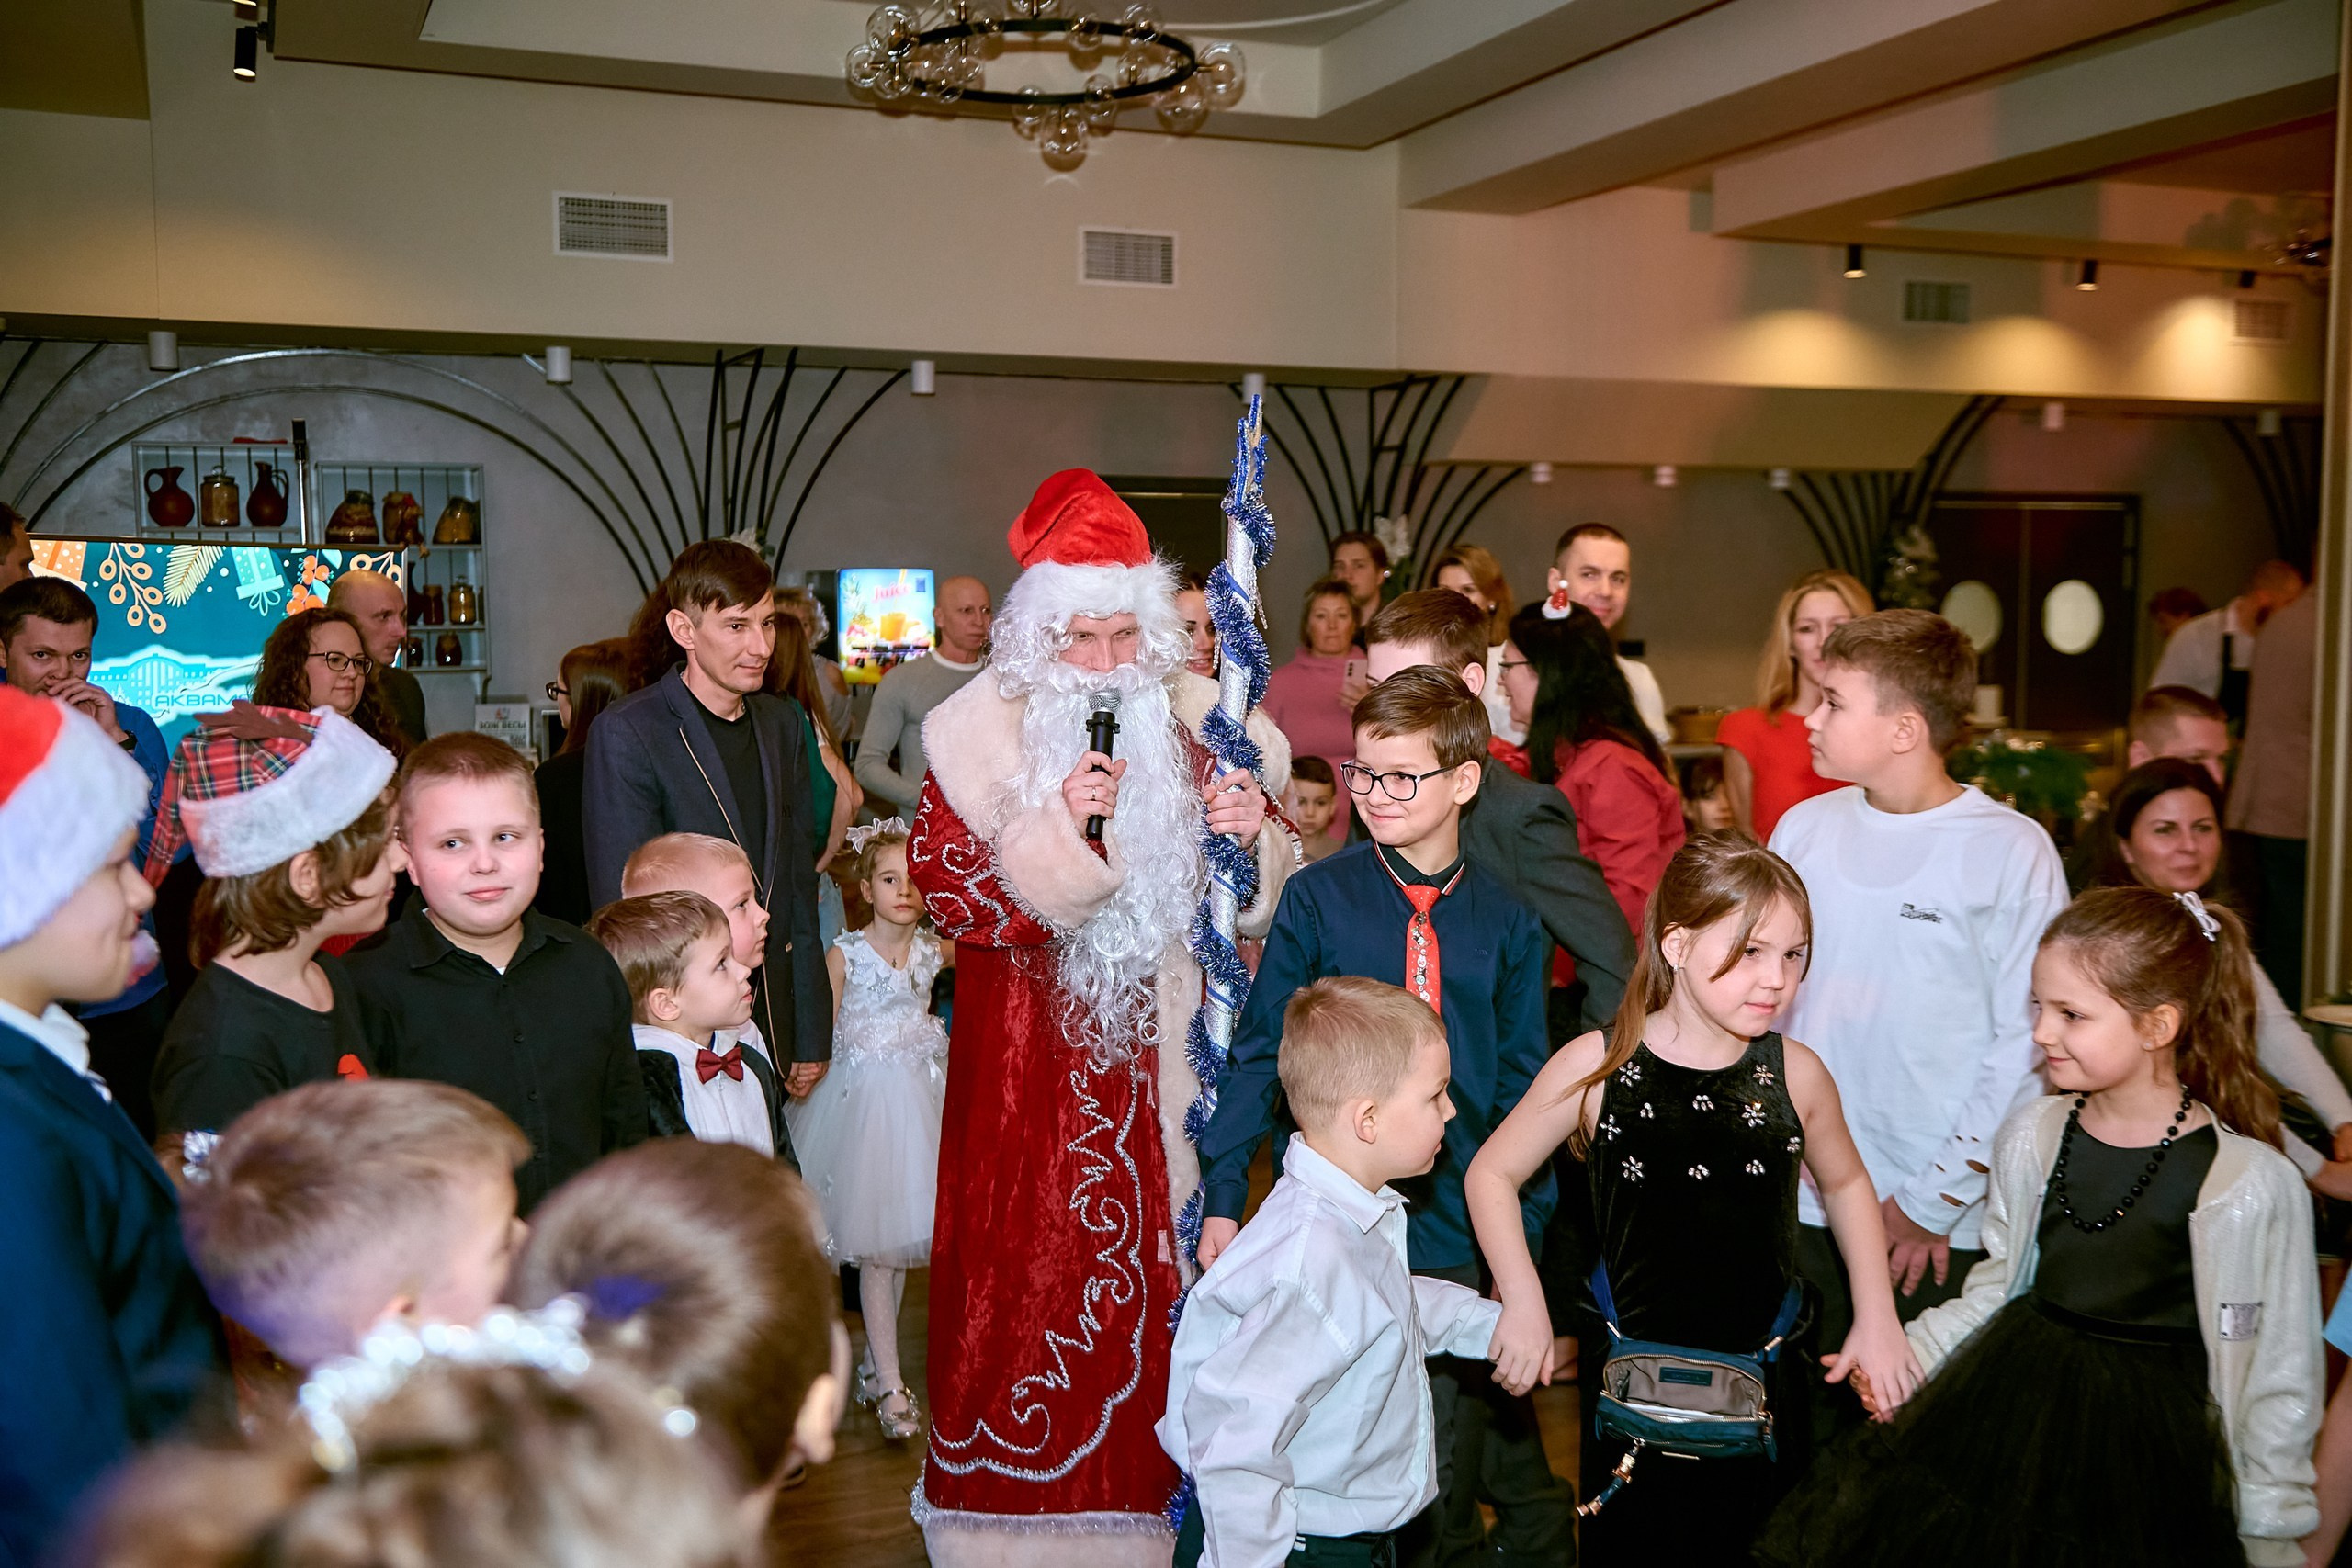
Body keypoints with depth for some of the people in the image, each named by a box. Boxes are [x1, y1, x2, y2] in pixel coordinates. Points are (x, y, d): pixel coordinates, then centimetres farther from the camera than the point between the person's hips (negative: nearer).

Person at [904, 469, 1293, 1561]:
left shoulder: (1197, 726, 6)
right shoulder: (984, 735, -3)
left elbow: (1263, 900, 11)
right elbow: (946, 891, -12)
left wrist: (1253, 839, -11)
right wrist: (1061, 830, -23)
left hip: (1172, 1055, 3)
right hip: (1032, 1070, -2)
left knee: (1174, 1259, 6)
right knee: (1034, 1269, 2)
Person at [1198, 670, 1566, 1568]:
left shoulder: (1506, 924, 1)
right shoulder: (1316, 900, -4)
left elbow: (1522, 1088, 6)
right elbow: (1258, 1052, -2)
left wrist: (1524, 1227, 3)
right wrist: (1223, 1197, -6)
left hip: (1462, 1232, 1)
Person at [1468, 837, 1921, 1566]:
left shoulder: (1795, 1074, -7)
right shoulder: (1597, 1067, -13)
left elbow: (1845, 1183, 13)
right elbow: (1493, 1175, -2)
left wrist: (1877, 1318, 9)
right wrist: (1523, 1303, -10)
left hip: (1762, 1380, 2)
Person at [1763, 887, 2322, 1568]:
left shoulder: (2253, 1187, -14)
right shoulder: (2032, 1137, 0)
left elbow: (2279, 1372, -5)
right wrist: (1910, 1353, -2)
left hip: (2150, 1448, -4)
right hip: (2014, 1406, 4)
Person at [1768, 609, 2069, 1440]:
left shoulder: (2012, 851, -8)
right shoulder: (1804, 828, 5)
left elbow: (2028, 1040, -9)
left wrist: (1932, 1200, -11)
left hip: (1941, 1226, -4)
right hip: (1799, 1207, 4)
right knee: (1803, 1437, 12)